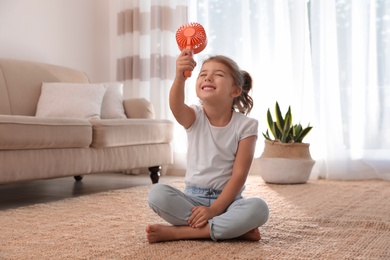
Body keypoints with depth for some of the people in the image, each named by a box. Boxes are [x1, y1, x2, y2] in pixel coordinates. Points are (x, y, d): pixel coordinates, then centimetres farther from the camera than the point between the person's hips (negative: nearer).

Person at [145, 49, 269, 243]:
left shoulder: (245, 125, -7)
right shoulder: (193, 117, -3)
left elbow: (239, 173, -12)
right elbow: (176, 106, -29)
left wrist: (214, 209, -21)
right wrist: (180, 77, -50)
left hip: (227, 200, -1)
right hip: (193, 197, 1)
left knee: (258, 208, -31)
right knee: (157, 194, -26)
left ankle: (179, 231, -24)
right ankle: (234, 229, -21)